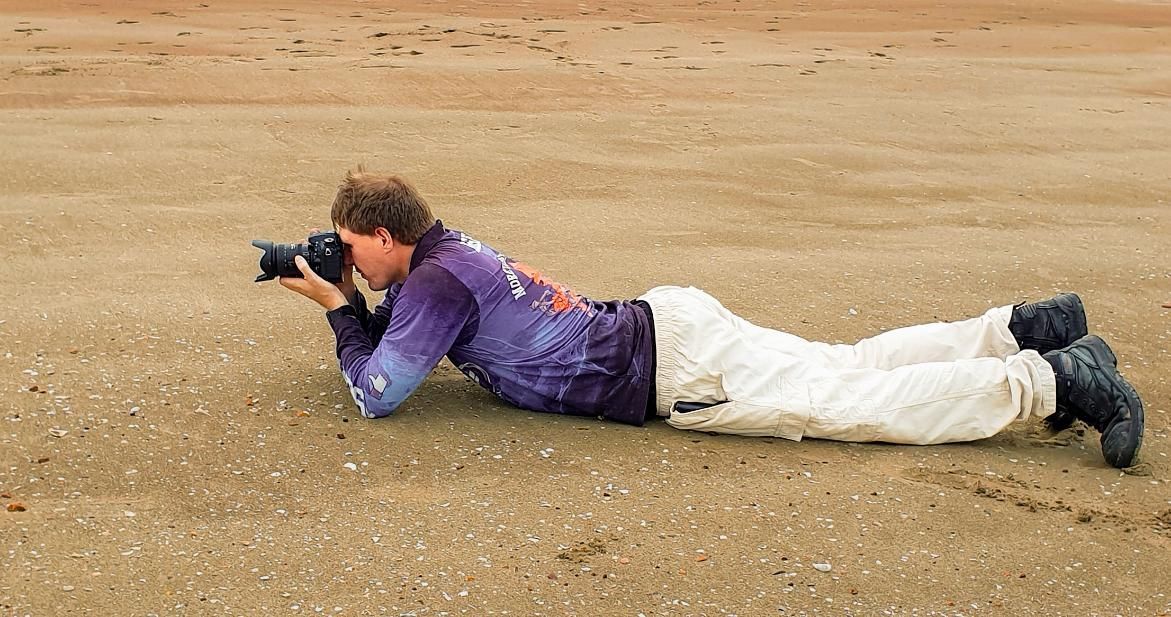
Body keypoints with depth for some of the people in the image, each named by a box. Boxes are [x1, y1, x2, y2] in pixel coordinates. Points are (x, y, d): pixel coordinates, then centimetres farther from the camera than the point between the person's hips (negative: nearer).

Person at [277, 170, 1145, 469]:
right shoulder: (445, 250, 13)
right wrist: (347, 297, 14)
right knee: (850, 370, 16)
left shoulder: (435, 280, -14)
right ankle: (1019, 331, 20)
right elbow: (396, 336, 28)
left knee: (854, 402, -8)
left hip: (674, 365, -9)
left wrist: (337, 309, -4)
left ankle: (1058, 379, -7)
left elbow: (380, 393, -14)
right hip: (665, 325, 9)